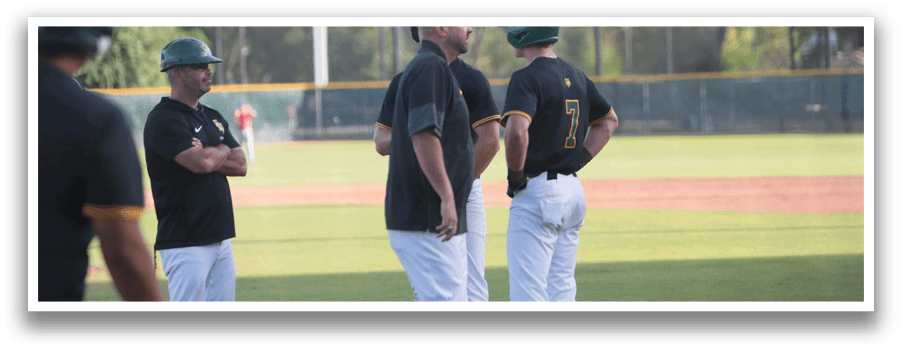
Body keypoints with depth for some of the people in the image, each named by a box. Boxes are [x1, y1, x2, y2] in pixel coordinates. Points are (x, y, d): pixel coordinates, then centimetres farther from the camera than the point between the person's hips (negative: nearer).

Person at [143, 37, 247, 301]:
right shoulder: (164, 120, -12)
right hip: (185, 242, -8)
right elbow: (201, 163, -23)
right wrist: (222, 151, -2)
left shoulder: (213, 118, 17)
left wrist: (208, 155, -8)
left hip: (221, 239, 8)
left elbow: (240, 165, 8)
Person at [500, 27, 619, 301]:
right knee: (561, 290, 13)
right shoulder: (576, 77, 13)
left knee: (527, 292, -6)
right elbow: (609, 120, 26)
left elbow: (517, 131, -30)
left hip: (537, 194, -8)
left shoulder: (527, 78, -14)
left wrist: (515, 175, -15)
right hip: (574, 190, 8)